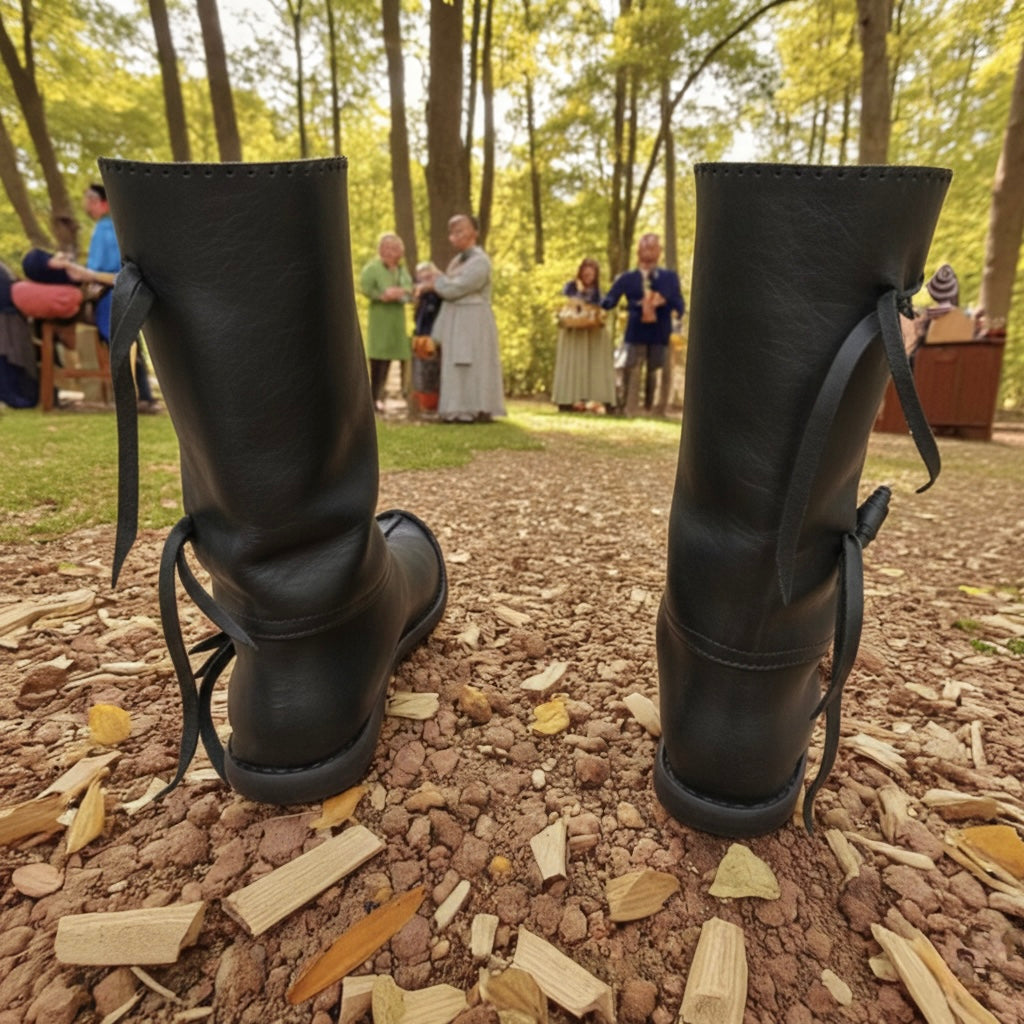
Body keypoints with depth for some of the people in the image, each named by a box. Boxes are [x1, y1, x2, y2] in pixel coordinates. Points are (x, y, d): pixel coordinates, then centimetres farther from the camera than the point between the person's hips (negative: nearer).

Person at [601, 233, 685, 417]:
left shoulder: (670, 277, 15)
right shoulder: (627, 278, 10)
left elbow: (680, 305, 7)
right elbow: (609, 300, -1)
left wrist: (665, 301, -13)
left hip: (660, 334, 1)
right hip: (636, 333, -1)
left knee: (655, 372, 2)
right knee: (632, 370, -6)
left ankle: (652, 410, 10)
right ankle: (630, 411, -3)